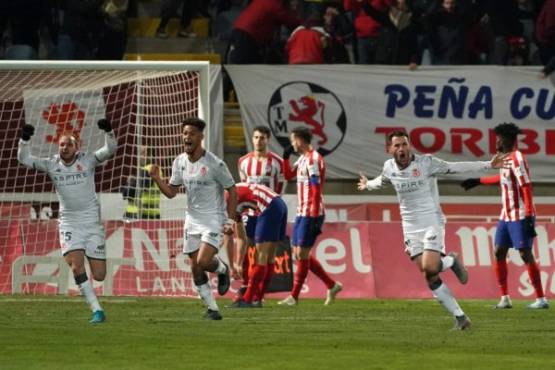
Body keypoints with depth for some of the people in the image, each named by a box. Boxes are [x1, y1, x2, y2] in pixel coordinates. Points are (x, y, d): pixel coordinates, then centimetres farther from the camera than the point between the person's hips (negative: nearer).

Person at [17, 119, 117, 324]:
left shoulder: (87, 160, -3)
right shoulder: (52, 164, 1)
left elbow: (110, 150, -14)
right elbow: (24, 159, -3)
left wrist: (108, 131, -31)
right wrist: (24, 139, -19)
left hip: (92, 222, -1)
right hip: (69, 223, 1)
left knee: (99, 275, -4)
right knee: (76, 266, -19)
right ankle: (97, 311, -13)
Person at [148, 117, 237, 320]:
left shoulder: (214, 164, -15)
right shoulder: (180, 162, 2)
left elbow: (232, 191, -7)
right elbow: (171, 192, 9)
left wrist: (230, 220, -10)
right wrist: (157, 178, -9)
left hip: (214, 220, -6)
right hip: (192, 219, 6)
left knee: (203, 261, -21)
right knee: (195, 268, 3)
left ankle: (222, 269, 14)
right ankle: (212, 309, 16)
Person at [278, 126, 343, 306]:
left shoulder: (313, 159, -15)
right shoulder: (303, 158, 14)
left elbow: (316, 190, -20)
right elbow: (288, 175, 28)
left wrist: (315, 218, -23)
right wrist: (286, 157, 12)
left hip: (311, 214, -10)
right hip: (301, 213, 10)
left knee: (302, 254, -5)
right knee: (299, 254, 11)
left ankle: (294, 296, 1)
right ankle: (332, 285, 18)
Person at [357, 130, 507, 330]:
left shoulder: (426, 162, -11)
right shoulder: (389, 167, 3)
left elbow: (454, 167, -7)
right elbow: (382, 181, 27)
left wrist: (488, 165, -10)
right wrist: (368, 185, 48)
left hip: (432, 222, -4)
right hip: (411, 227, 4)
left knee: (430, 267, -24)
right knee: (430, 278, -4)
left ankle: (451, 261, 11)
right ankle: (459, 316, 3)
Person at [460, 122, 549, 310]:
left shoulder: (517, 159, -16)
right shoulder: (506, 158, 12)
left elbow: (526, 187, -22)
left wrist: (529, 217, -27)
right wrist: (478, 181, 41)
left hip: (520, 216, -9)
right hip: (506, 215, 9)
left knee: (526, 254, -10)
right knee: (499, 252, 6)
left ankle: (541, 299, -8)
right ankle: (505, 298, 10)